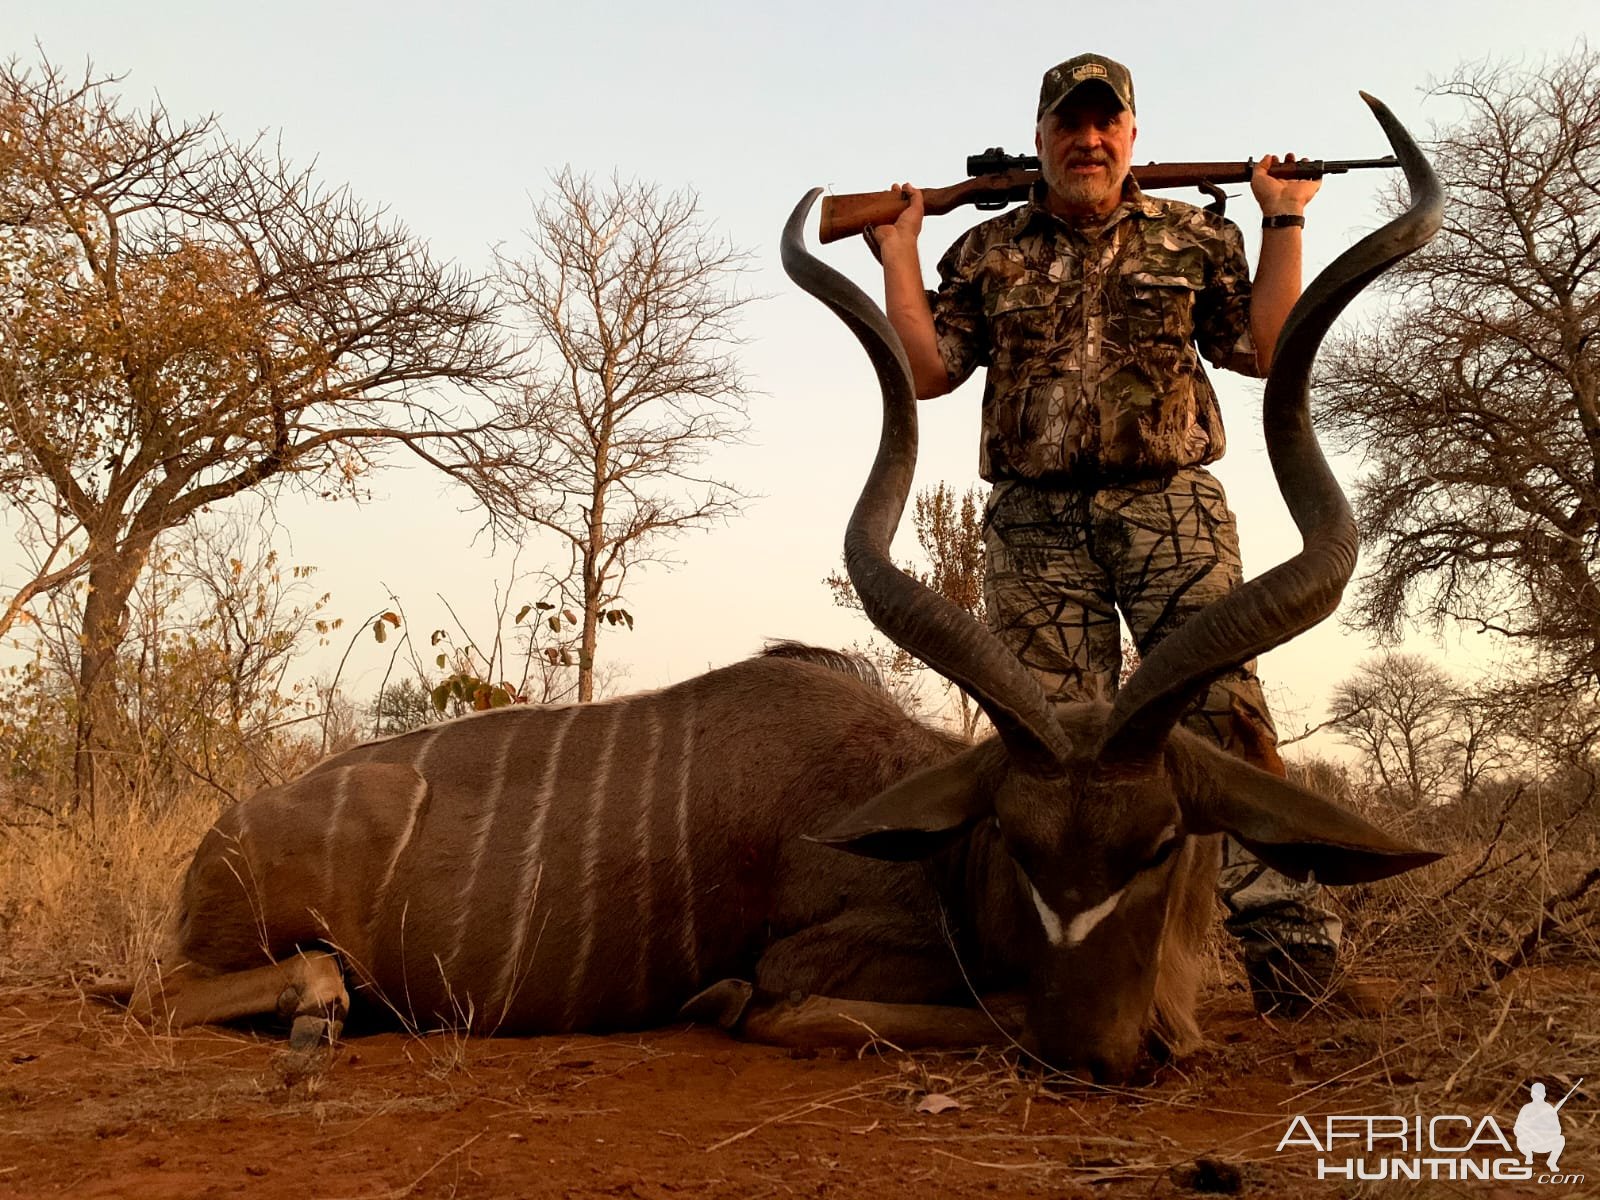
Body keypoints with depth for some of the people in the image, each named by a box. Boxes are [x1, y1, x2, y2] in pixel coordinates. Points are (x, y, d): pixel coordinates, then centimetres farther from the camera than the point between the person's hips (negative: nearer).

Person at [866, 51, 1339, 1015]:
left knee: (1220, 705, -9)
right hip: (1036, 526, 1)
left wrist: (1283, 221, 8)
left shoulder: (1196, 237, 14)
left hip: (1172, 510, -1)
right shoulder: (989, 252, 15)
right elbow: (927, 369, 10)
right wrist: (898, 250, 11)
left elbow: (1265, 349, 9)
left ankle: (1285, 927, -3)